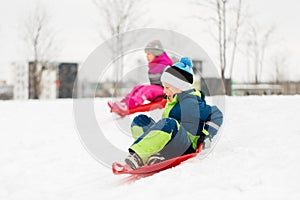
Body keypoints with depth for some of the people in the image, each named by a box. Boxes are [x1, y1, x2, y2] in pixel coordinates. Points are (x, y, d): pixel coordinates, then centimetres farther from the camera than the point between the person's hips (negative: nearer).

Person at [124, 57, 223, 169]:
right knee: (139, 121, 0)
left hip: (186, 148, -9)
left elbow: (216, 115, -3)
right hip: (171, 147, 9)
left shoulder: (192, 102, -6)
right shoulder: (173, 100, 20)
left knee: (169, 124, -37)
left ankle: (137, 157, -42)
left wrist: (206, 135, -6)